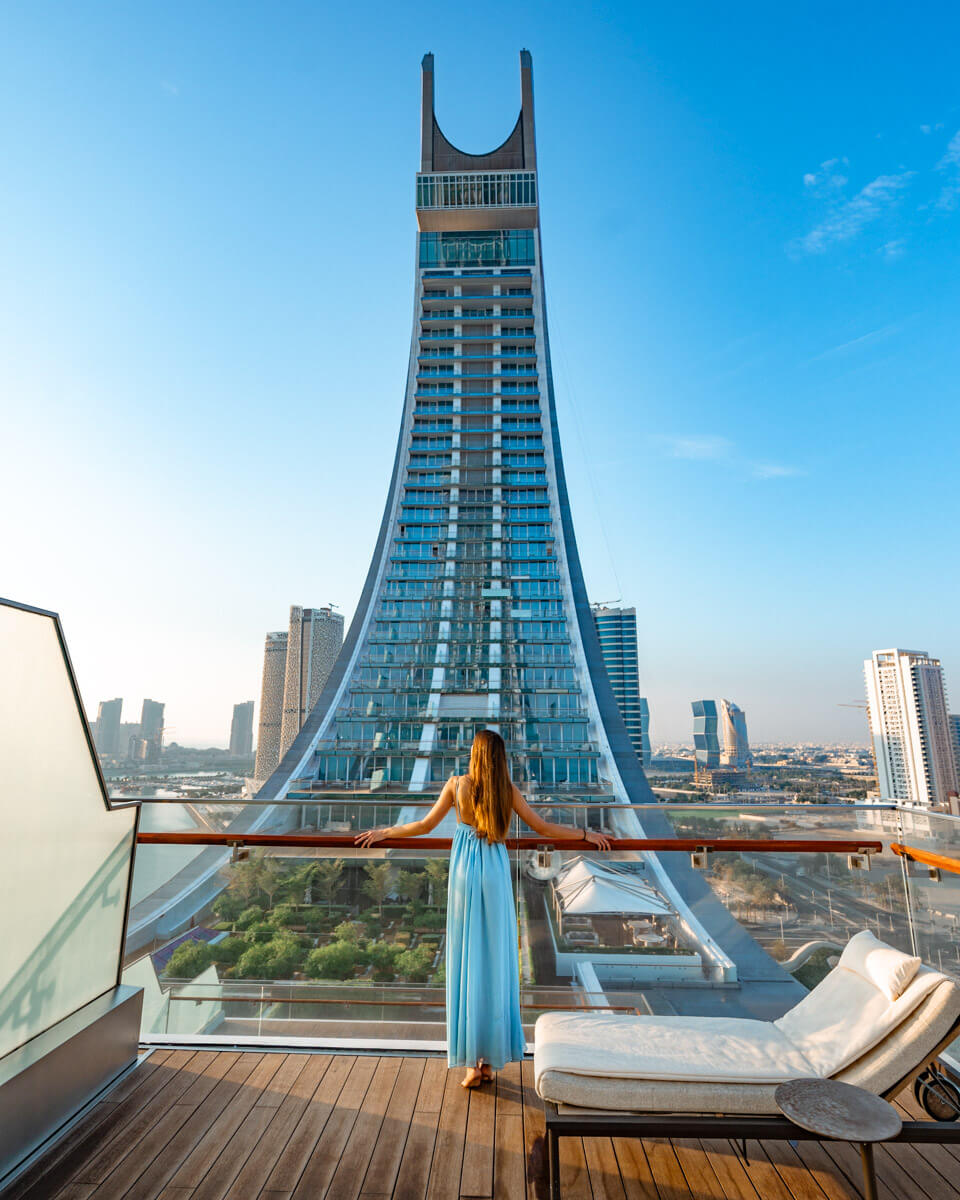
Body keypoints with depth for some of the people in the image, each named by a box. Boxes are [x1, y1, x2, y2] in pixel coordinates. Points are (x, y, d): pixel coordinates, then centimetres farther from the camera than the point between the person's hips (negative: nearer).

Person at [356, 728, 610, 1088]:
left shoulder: (456, 784, -3)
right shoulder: (507, 788, -2)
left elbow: (425, 825, 2)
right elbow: (543, 828, 1)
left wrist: (383, 832, 16)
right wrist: (586, 834, 14)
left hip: (464, 872, -1)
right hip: (496, 873, 1)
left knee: (466, 961, 8)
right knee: (495, 962, 12)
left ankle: (473, 1060, 14)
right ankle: (491, 1057, 21)